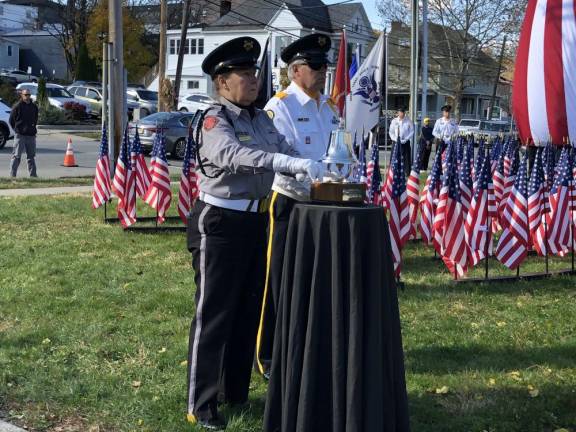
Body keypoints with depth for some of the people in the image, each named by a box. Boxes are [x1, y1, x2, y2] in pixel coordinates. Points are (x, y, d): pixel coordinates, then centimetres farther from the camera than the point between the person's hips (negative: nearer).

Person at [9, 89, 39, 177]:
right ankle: (12, 175, -2)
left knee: (31, 156, 11)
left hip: (31, 135, 5)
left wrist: (33, 126, 12)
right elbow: (11, 120, 0)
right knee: (16, 156, -4)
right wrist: (17, 129, 0)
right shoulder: (17, 106, -5)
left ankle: (33, 174, 17)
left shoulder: (34, 106, 9)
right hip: (20, 135, -5)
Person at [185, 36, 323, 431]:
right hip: (220, 223, -8)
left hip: (256, 221, 8)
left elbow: (285, 151, 9)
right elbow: (233, 155, -33)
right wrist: (292, 163, -43)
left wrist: (319, 169, -10)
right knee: (214, 314, -1)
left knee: (249, 310, 15)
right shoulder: (214, 120, -15)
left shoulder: (261, 117, 10)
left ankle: (236, 391, 30)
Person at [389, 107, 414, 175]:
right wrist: (395, 139, -8)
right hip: (396, 142, 1)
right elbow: (391, 132, 6)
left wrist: (405, 139, -8)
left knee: (406, 158, -2)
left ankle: (407, 173, 0)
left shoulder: (408, 121, 0)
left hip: (405, 142, -1)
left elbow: (412, 131, 2)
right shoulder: (394, 121, 3)